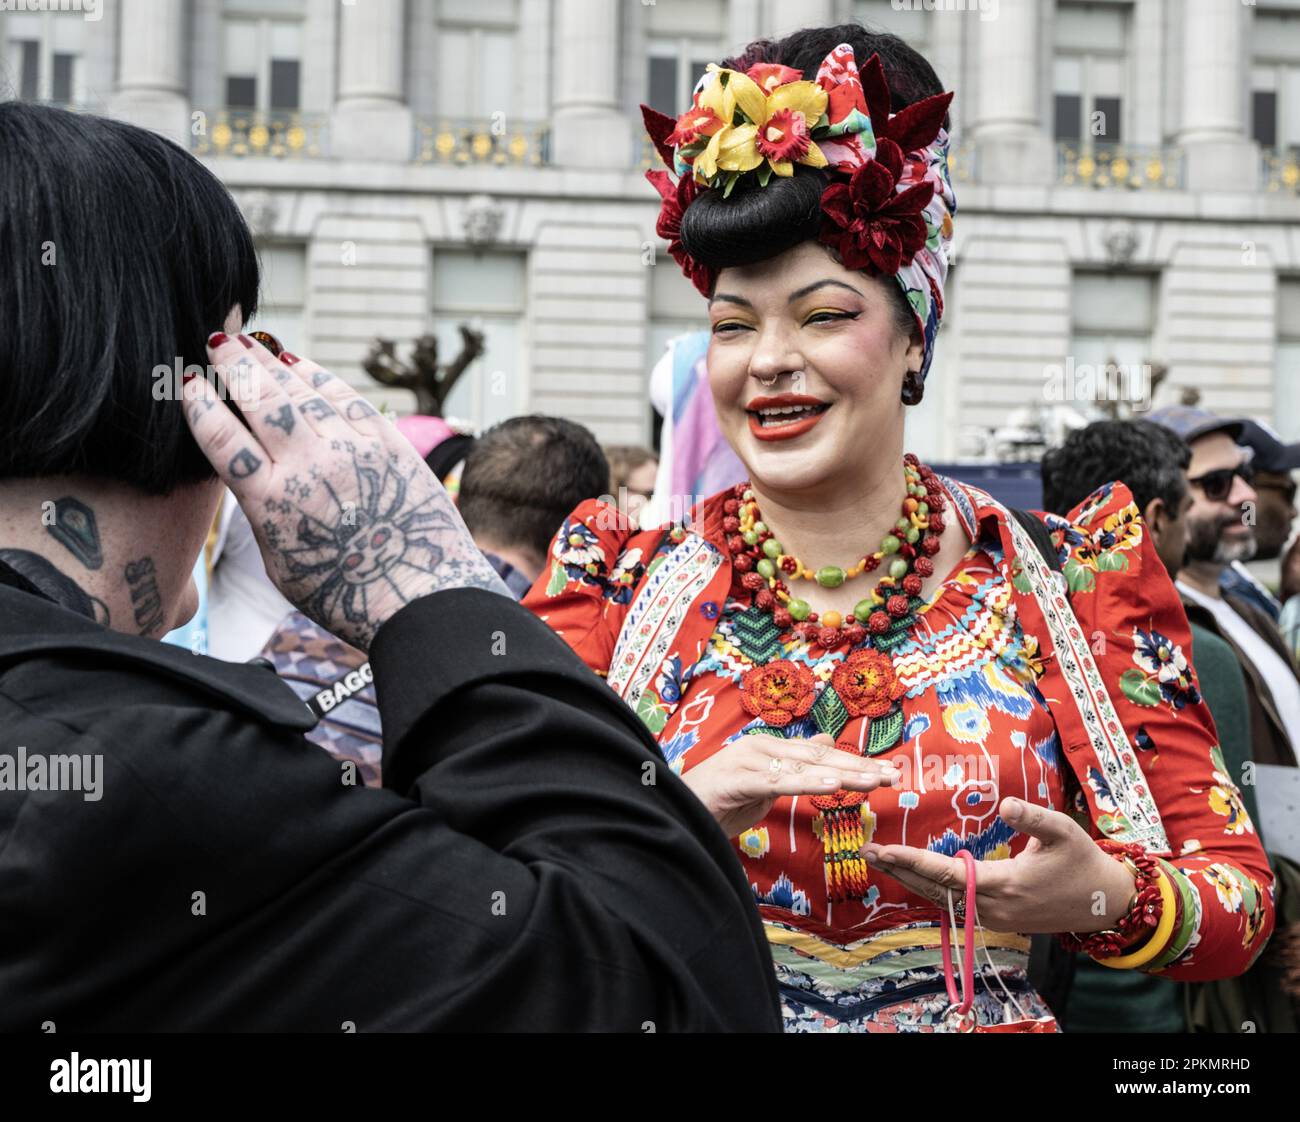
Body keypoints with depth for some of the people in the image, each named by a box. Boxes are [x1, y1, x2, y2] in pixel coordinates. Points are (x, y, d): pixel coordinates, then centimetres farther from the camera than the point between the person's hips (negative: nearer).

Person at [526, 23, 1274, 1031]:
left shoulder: (1066, 581, 0)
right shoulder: (622, 589, 1)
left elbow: (1237, 893, 1)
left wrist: (1102, 899, -17)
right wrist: (677, 818, -21)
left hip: (984, 1014, 0)